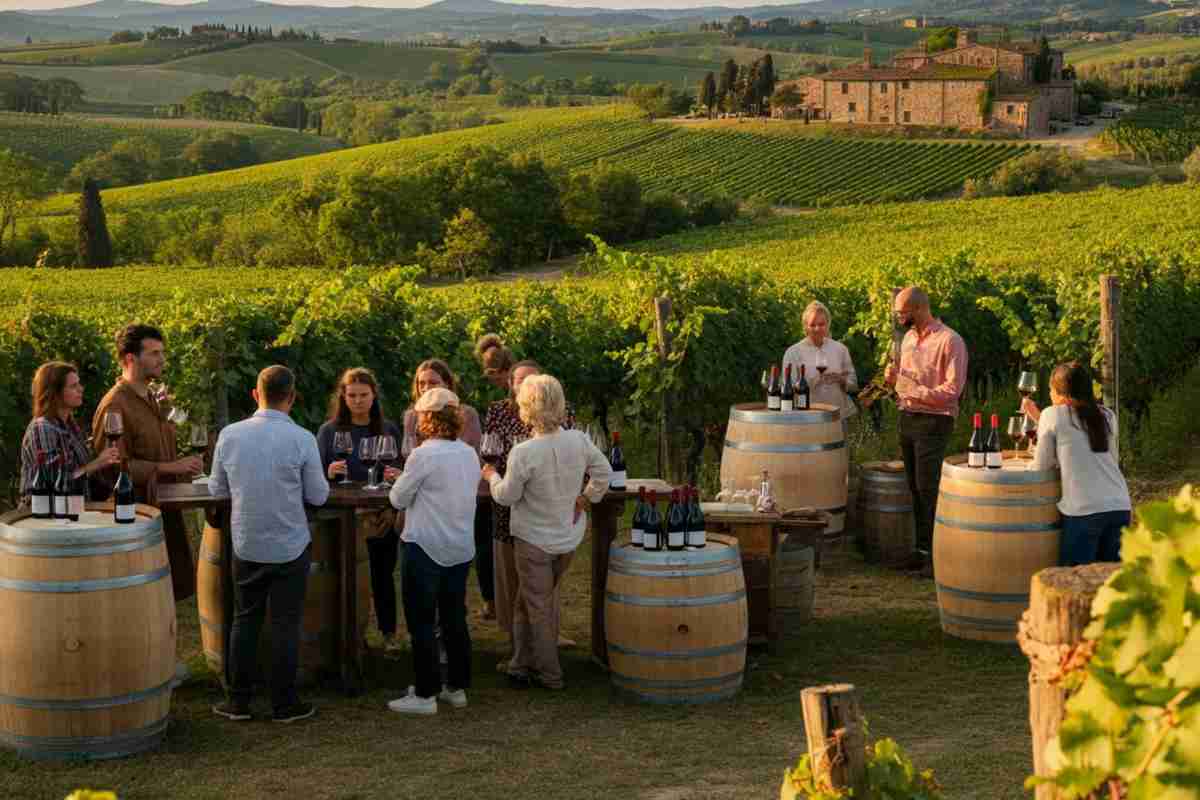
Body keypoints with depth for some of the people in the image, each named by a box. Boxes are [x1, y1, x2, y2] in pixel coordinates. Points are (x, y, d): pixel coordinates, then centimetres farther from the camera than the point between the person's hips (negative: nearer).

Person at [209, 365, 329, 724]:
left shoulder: (229, 435, -5)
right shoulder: (301, 439, -13)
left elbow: (217, 490, 5)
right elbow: (318, 496, -7)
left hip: (246, 546, 3)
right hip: (290, 546, -3)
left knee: (245, 621, 13)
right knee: (285, 625, 6)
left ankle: (238, 700, 17)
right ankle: (284, 703, 12)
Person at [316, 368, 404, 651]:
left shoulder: (389, 430, 3)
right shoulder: (329, 431, -3)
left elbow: (403, 472, 8)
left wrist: (397, 476, -14)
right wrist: (329, 473, -22)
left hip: (383, 517, 1)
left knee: (382, 574, 11)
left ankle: (389, 632, 26)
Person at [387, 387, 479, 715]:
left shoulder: (423, 456, -17)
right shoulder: (470, 454, 3)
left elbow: (398, 499, -8)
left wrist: (400, 481, 14)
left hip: (425, 549, -7)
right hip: (461, 549, 7)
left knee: (422, 623, 2)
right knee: (455, 619, 14)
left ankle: (426, 694, 4)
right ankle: (457, 687, 21)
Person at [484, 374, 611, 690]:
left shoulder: (523, 453, -25)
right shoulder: (579, 440, -11)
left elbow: (506, 497, -12)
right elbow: (603, 472, 1)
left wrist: (492, 476, 6)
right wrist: (584, 499, 11)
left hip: (534, 540, -5)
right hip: (569, 537, 5)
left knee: (538, 606, 10)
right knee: (539, 601, 20)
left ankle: (549, 675, 18)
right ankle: (523, 665, 28)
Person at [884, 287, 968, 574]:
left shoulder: (949, 341, -11)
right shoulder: (909, 338, 14)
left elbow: (952, 390, -16)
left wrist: (915, 391, -22)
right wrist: (894, 379, 3)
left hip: (933, 422, -8)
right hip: (907, 419, 8)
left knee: (928, 489, -9)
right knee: (916, 488, 12)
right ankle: (922, 549, 20)